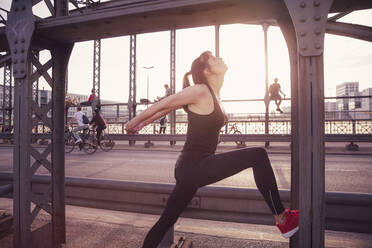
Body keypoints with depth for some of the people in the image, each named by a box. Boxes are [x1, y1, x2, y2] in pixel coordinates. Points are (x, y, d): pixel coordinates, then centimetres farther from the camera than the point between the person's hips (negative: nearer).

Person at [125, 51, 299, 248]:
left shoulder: (212, 94, 13)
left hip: (189, 169, 9)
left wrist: (141, 124, 24)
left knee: (166, 221, 19)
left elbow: (167, 109, 17)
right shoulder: (201, 91, -13)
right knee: (259, 155, -8)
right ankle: (282, 220, 4)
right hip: (194, 167, -9)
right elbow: (162, 105, -6)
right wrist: (134, 123, 4)